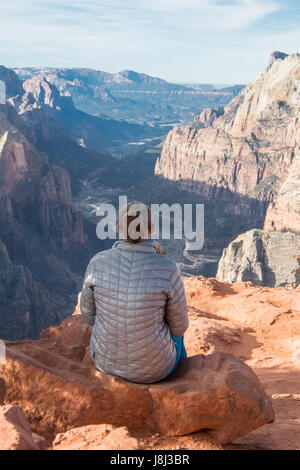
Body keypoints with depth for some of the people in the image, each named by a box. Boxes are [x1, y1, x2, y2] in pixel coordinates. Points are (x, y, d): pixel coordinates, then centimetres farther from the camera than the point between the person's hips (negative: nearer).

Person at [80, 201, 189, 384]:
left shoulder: (98, 262, -17)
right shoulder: (168, 269, -25)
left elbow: (89, 313, -3)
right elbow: (179, 326, -11)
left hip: (106, 359, 3)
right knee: (175, 336, 36)